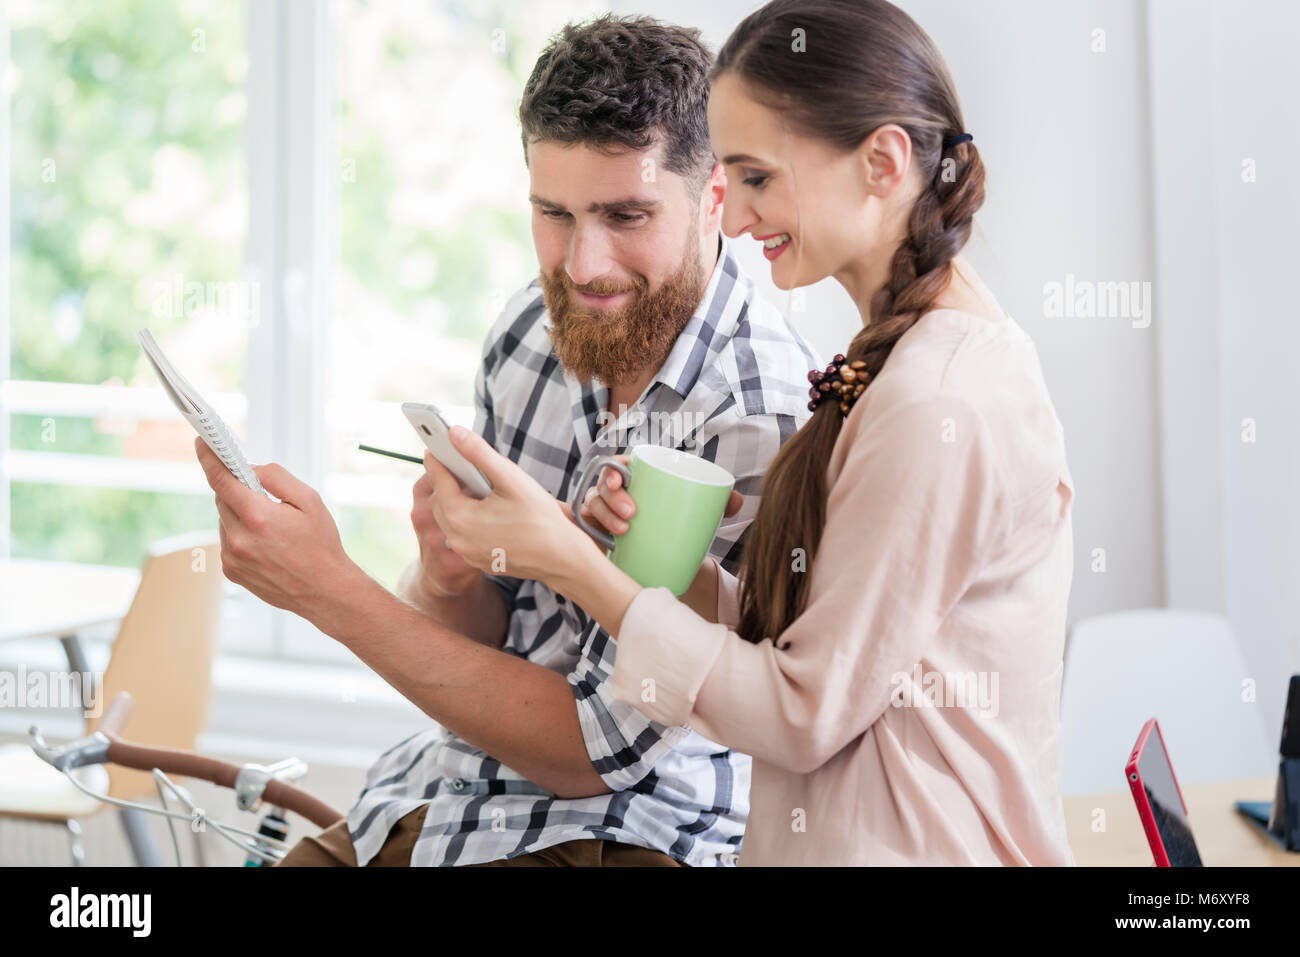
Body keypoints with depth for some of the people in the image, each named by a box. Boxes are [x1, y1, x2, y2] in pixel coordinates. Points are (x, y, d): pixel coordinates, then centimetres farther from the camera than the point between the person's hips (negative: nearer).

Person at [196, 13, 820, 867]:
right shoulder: (530, 330, 0)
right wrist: (447, 580, -19)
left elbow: (598, 751, -20)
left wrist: (328, 588, -22)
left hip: (623, 829, -6)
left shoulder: (766, 423, -22)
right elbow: (471, 637, 5)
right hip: (436, 794, 6)